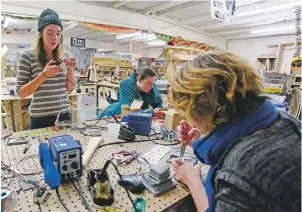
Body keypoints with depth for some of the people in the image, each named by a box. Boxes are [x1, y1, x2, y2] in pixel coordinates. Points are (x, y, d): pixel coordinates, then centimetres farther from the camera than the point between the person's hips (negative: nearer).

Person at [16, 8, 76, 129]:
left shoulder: (62, 58, 6)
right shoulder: (28, 57, -6)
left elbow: (69, 89, 5)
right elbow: (21, 93, -9)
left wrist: (70, 69, -10)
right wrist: (44, 75, -21)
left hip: (64, 115, 4)